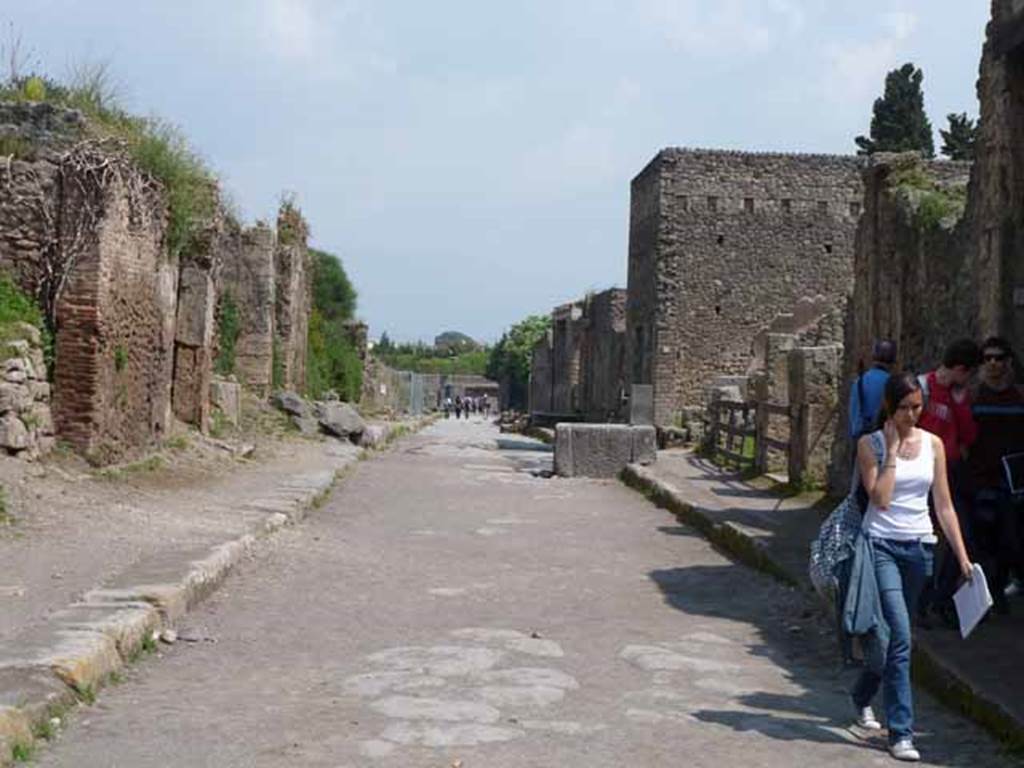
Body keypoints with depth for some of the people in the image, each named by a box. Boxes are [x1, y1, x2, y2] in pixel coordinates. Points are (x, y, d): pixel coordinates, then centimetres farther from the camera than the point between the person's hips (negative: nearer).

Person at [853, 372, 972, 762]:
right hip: (883, 545, -4)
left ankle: (862, 696, 40)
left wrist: (961, 554, 4)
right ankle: (900, 732, -7)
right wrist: (892, 452, -13)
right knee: (900, 635, -14)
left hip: (920, 547, 4)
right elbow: (880, 499, -16)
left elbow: (944, 504, 7)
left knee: (894, 634, 15)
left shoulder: (932, 444, 5)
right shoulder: (870, 444, -5)